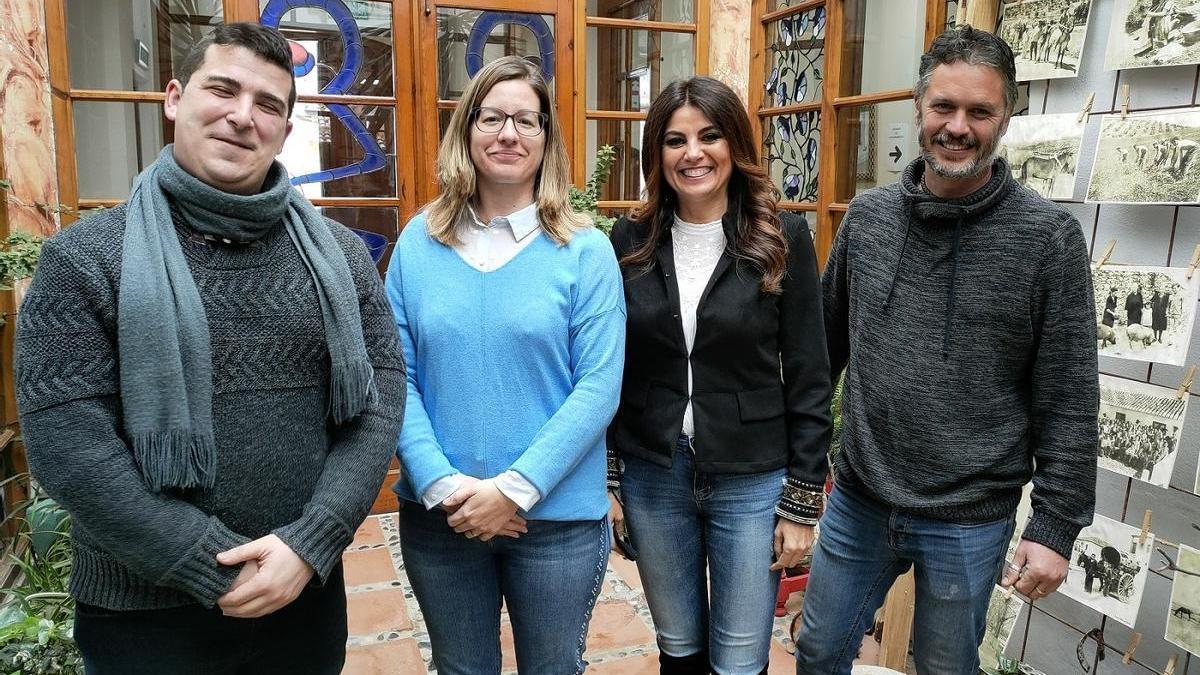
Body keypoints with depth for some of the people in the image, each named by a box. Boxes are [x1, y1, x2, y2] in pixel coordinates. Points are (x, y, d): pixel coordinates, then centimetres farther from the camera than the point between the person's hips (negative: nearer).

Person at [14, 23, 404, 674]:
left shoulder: (338, 253, 0)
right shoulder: (85, 258, -7)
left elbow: (378, 401, -4)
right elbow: (67, 444, -13)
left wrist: (308, 546, -15)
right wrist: (219, 569, -15)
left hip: (308, 591, 2)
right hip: (142, 612, -2)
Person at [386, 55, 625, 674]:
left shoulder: (585, 251, -6)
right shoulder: (419, 243, 0)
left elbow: (598, 386, -11)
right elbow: (397, 378, -2)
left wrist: (515, 488, -17)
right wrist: (440, 484, -14)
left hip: (557, 517, -1)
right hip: (437, 517, 2)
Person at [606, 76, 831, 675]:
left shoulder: (783, 239, -7)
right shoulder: (630, 240, 0)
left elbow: (809, 379, -5)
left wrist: (802, 501, -6)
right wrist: (605, 478, 3)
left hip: (752, 483, -2)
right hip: (652, 477, 2)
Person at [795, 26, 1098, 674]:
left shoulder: (1048, 236, -11)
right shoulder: (867, 214, -1)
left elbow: (1068, 400, -9)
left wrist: (1055, 526, -10)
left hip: (969, 523, -3)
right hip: (857, 501, 3)